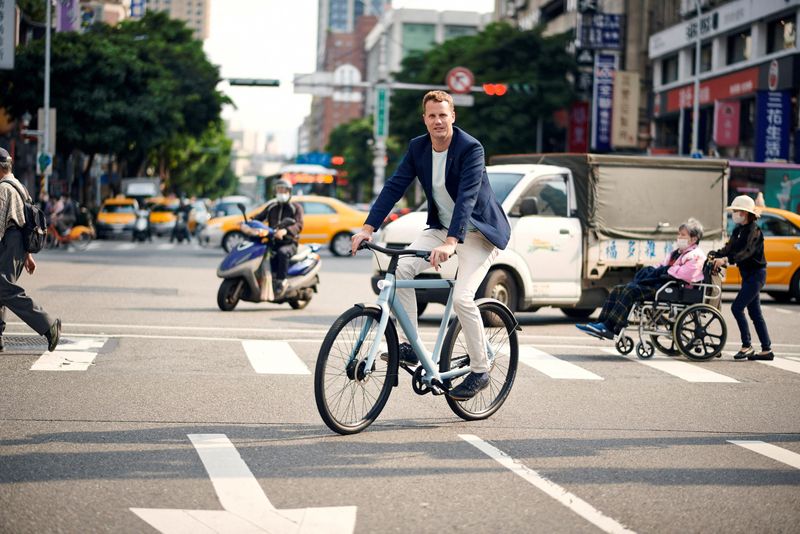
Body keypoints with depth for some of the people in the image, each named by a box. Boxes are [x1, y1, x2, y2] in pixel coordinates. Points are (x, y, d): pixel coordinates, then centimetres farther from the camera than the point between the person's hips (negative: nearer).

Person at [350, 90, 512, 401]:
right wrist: (368, 228, -16)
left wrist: (450, 242, -44)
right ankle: (410, 346, -7)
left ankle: (480, 372, -5)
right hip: (441, 227, 6)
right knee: (400, 269, -17)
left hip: (477, 232, -6)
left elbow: (467, 197, -32)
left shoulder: (471, 148, -21)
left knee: (462, 297, -22)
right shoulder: (418, 147, -2)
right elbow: (394, 186, -6)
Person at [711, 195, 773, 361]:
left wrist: (726, 259, -41)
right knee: (755, 313, 10)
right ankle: (767, 349, 14)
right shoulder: (738, 230, 11)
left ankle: (747, 346, -6)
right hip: (748, 274, 9)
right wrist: (714, 255, -7)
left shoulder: (754, 230, -16)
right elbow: (729, 248, 9)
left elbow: (747, 251, -30)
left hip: (756, 274, -9)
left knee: (737, 307, -13)